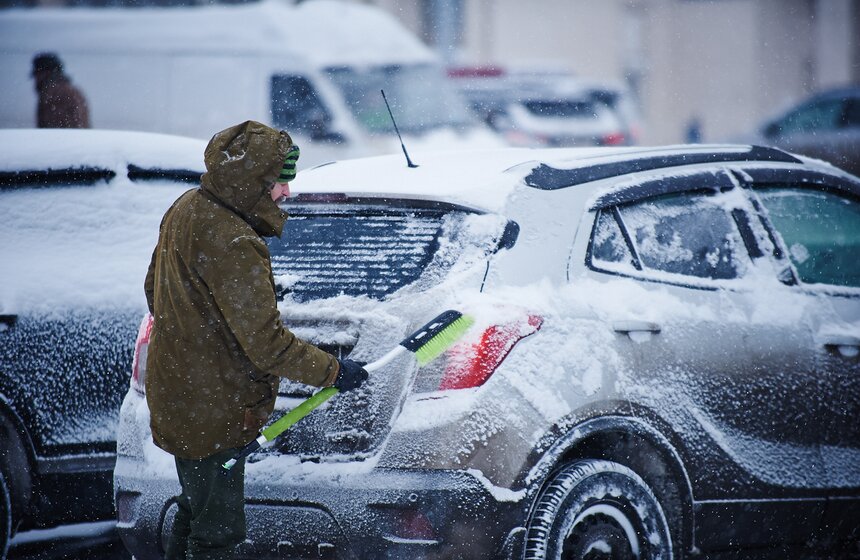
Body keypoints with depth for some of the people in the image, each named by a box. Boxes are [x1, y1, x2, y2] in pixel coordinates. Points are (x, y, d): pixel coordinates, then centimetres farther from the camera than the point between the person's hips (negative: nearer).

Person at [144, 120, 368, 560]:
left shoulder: (185, 210, 3)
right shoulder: (231, 243, -28)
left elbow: (154, 289, 18)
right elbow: (266, 343, -26)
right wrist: (333, 372, -15)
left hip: (177, 399, 10)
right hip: (213, 414, -10)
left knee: (195, 512, 23)